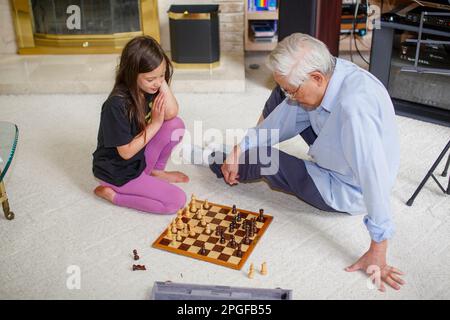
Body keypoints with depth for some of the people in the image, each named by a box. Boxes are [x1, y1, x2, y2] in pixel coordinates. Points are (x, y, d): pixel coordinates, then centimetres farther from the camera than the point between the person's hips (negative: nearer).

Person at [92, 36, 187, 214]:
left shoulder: (150, 89, -8)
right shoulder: (117, 105, -30)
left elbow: (171, 113, -17)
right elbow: (126, 152, -23)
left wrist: (162, 81, -23)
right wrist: (155, 124, -19)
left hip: (140, 157, 7)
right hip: (118, 172, -7)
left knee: (176, 125, -10)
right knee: (177, 200, -13)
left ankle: (155, 172, 12)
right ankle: (112, 194, -2)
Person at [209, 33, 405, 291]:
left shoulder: (354, 106, -41)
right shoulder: (324, 71, -16)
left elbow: (375, 177, -40)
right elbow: (285, 118, -5)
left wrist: (378, 252, -35)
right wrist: (241, 149, -8)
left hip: (344, 192, -7)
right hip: (335, 159, 7)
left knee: (261, 157, -2)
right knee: (281, 93, 3)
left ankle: (216, 162, 32)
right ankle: (245, 149, 22)